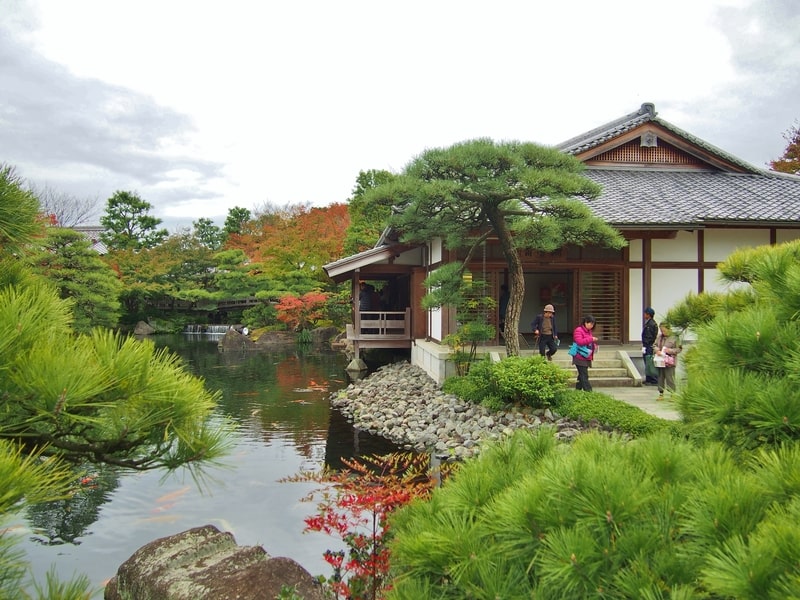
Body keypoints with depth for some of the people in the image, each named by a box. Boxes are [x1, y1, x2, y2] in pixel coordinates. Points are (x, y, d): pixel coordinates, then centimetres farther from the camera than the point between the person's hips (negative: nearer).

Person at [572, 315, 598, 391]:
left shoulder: (589, 331, 17)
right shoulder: (578, 330, -11)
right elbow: (579, 342, -24)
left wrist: (594, 344, 8)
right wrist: (591, 339, -24)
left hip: (586, 358, 9)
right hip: (580, 358, -9)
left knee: (582, 375, 13)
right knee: (584, 376, -11)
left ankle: (577, 390, 21)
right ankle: (588, 391, -15)